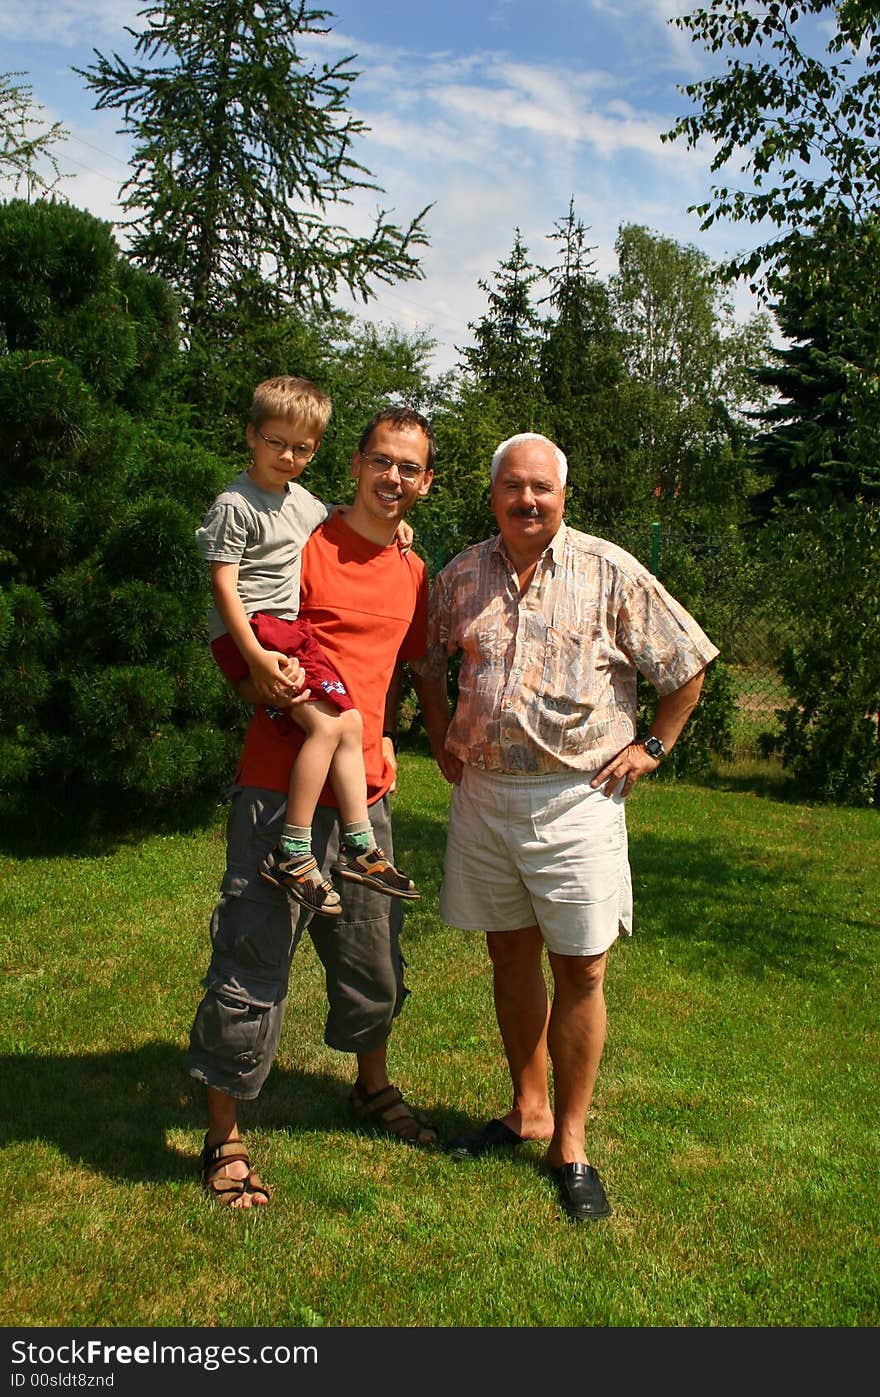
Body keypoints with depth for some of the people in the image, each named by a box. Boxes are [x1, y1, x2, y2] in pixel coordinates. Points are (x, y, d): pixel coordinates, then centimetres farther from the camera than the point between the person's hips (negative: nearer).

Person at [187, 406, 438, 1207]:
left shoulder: (413, 575, 12)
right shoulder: (305, 546, -8)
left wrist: (384, 734, 11)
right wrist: (279, 693, -23)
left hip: (366, 796, 7)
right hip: (281, 791, -6)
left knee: (373, 962, 20)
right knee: (251, 971, -1)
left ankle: (374, 1090, 44)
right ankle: (225, 1140, 16)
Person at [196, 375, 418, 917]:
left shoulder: (301, 500, 15)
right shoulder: (234, 505, -10)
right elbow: (223, 584, -15)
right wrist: (254, 654, -23)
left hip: (291, 628, 8)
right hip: (249, 630, -8)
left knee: (350, 722, 0)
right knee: (324, 725, -20)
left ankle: (360, 847, 7)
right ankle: (292, 854, -15)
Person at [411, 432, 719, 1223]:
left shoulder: (611, 573, -4)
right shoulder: (461, 577, 6)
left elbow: (687, 661, 3)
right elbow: (427, 662, 23)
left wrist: (653, 747, 0)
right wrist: (442, 739, 13)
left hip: (576, 796, -3)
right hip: (483, 794, 4)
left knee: (579, 971, 1)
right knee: (511, 957, 13)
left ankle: (570, 1141, 17)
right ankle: (528, 1112, 30)